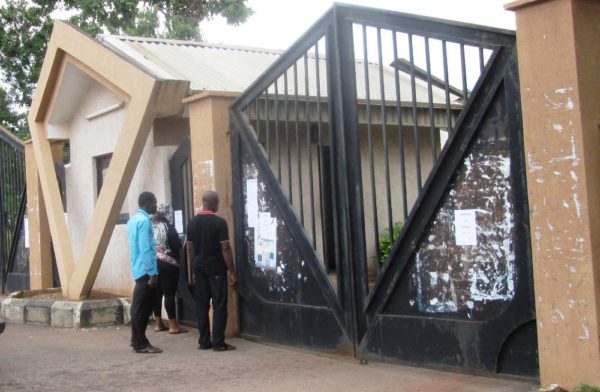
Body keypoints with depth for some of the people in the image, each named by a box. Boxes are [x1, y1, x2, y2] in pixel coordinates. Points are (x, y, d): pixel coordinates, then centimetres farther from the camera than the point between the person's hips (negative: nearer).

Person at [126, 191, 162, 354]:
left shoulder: (134, 219, 14)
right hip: (145, 270, -10)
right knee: (142, 308, -5)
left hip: (139, 269, 10)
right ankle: (141, 344, -1)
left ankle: (137, 340, 22)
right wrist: (152, 273, -20)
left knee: (140, 307, 15)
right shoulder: (144, 220, -16)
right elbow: (145, 249, -21)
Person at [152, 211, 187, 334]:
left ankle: (159, 324, 14)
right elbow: (178, 245, -5)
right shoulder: (167, 227, 1)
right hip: (167, 264, -5)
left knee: (157, 294, 9)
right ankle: (173, 326, -4)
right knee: (169, 294, -5)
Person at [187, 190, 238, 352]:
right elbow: (225, 249, -13)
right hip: (216, 269, -5)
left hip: (200, 269, 6)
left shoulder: (192, 222, 5)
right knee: (219, 306, -1)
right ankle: (218, 343, -1)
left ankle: (204, 341, 11)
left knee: (202, 305, 9)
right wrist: (232, 272, -9)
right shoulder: (219, 222, -12)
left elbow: (190, 249, 9)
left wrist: (194, 269, 17)